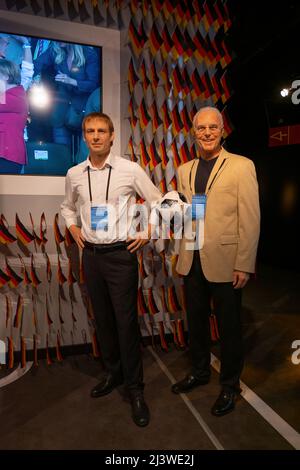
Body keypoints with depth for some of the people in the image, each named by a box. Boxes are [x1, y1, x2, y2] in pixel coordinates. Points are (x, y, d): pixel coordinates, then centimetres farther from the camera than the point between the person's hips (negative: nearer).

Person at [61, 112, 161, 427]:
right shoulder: (74, 174, 4)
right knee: (102, 319, 16)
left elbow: (157, 203, 2)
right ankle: (113, 373, 37)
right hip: (91, 255, 4)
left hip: (121, 254, -4)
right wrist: (73, 228, 6)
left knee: (126, 322, 0)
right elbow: (67, 207, 22)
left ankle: (135, 389, 20)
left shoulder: (130, 170, -7)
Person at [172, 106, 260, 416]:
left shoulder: (241, 166, -5)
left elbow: (250, 220, -9)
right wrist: (183, 255, 5)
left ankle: (230, 385, 33)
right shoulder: (185, 170, 11)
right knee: (196, 321, 18)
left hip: (224, 262, -4)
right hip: (191, 261, 5)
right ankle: (199, 371, 41)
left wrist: (244, 265, -12)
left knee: (228, 327, 11)